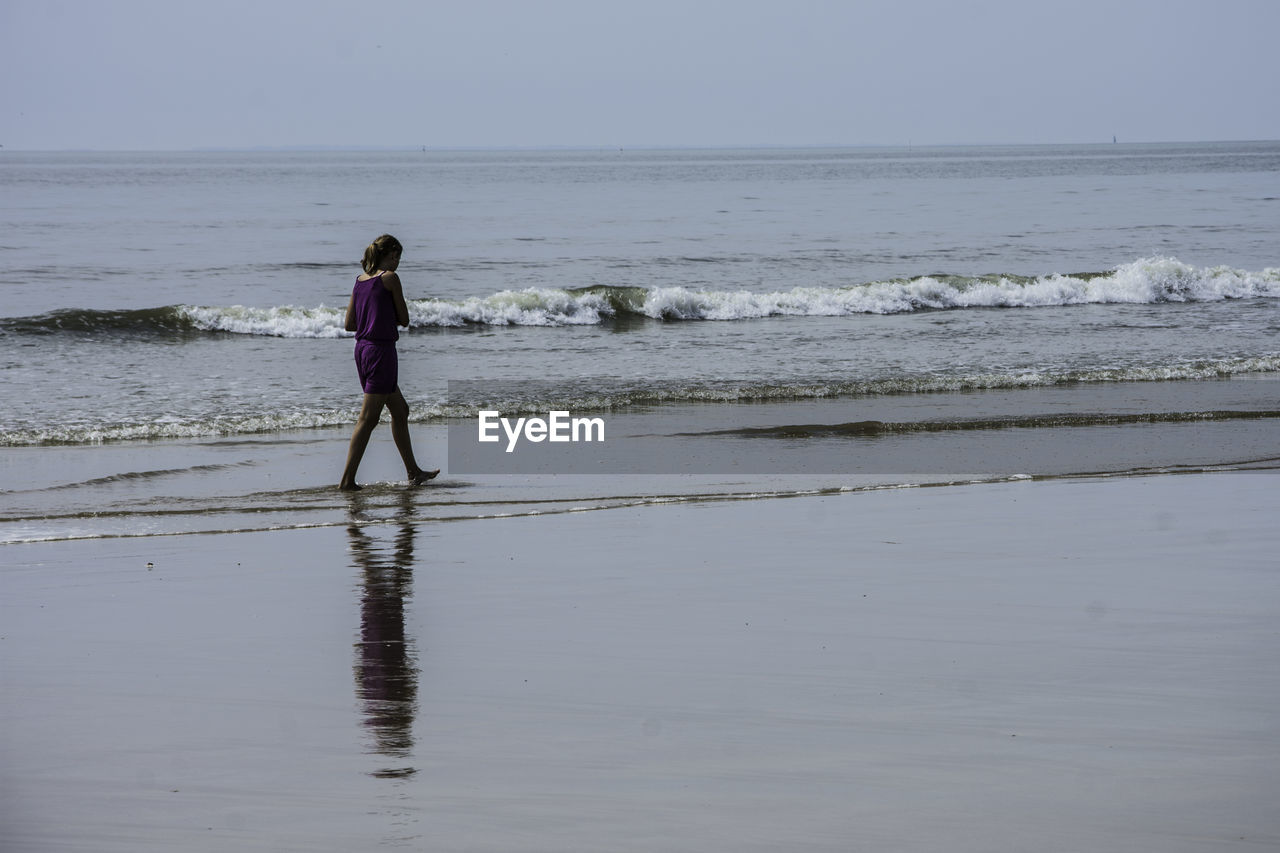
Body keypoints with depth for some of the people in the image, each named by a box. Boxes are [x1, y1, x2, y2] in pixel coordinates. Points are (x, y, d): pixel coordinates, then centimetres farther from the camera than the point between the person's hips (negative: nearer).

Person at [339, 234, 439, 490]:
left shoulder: (360, 280, 11)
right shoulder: (390, 278, -9)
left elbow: (349, 324, 12)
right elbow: (404, 320, -5)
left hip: (362, 349, 8)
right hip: (381, 350, -8)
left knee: (400, 410, 19)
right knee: (368, 418, -7)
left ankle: (413, 472, 25)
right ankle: (347, 479, -9)